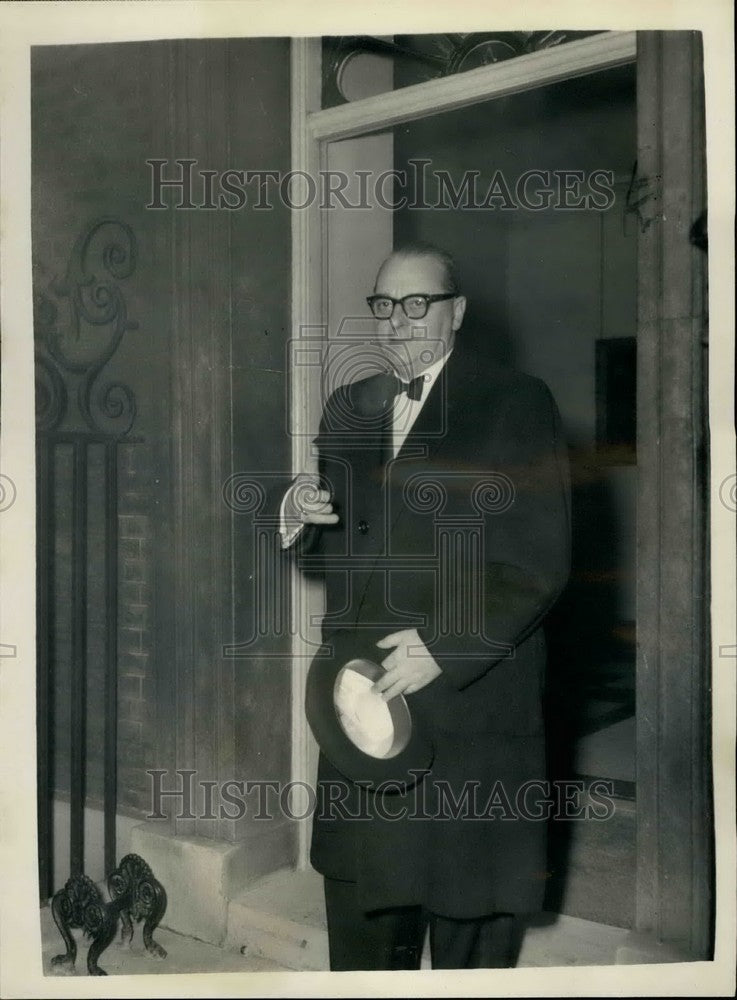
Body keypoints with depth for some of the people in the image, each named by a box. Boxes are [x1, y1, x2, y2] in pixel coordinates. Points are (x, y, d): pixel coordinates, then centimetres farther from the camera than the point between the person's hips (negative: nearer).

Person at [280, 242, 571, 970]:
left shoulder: (516, 404, -3)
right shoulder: (347, 409, 14)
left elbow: (541, 561, -10)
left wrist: (442, 648, -18)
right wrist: (299, 516, -4)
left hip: (471, 702, -4)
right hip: (361, 696, 5)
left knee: (470, 932, 10)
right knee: (360, 924, 13)